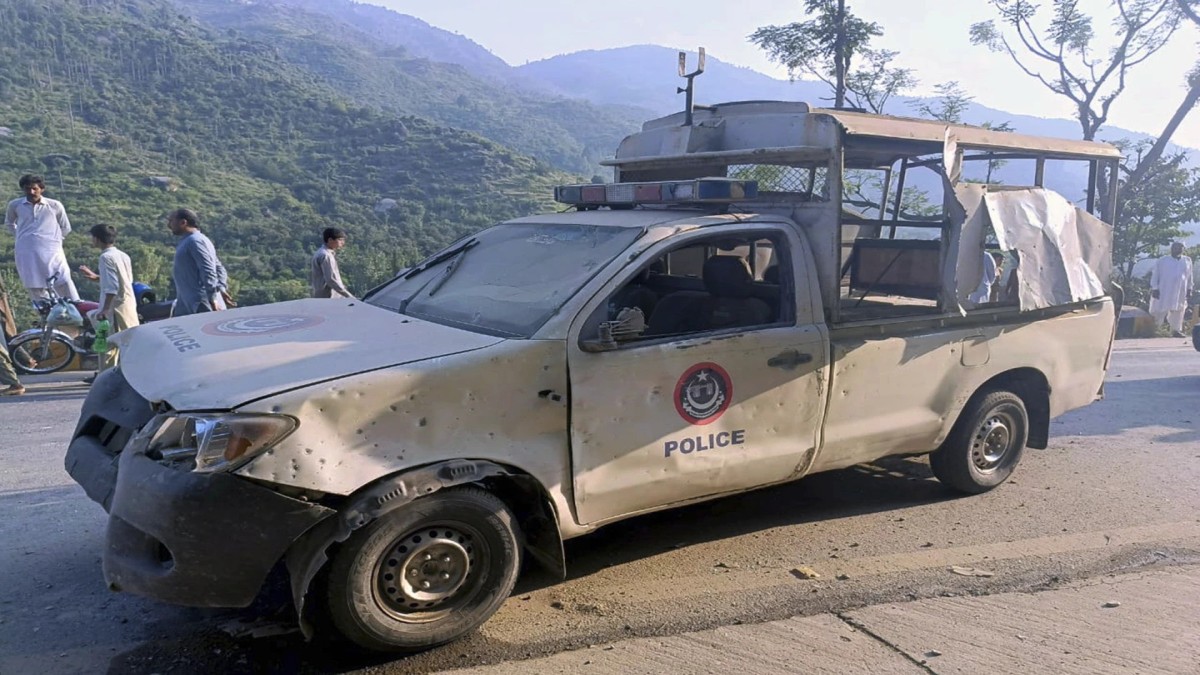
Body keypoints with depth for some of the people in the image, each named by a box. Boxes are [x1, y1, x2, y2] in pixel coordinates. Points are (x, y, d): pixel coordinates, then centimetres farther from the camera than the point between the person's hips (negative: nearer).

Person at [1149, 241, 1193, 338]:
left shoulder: (1187, 261, 10)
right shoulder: (1162, 261, -3)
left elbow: (1189, 276, 16)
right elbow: (1155, 275, -3)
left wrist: (1189, 289, 13)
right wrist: (1155, 288, -10)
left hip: (1180, 292, 4)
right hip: (1164, 290, -4)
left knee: (1178, 311, 7)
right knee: (1159, 310, -4)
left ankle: (1176, 330, 15)